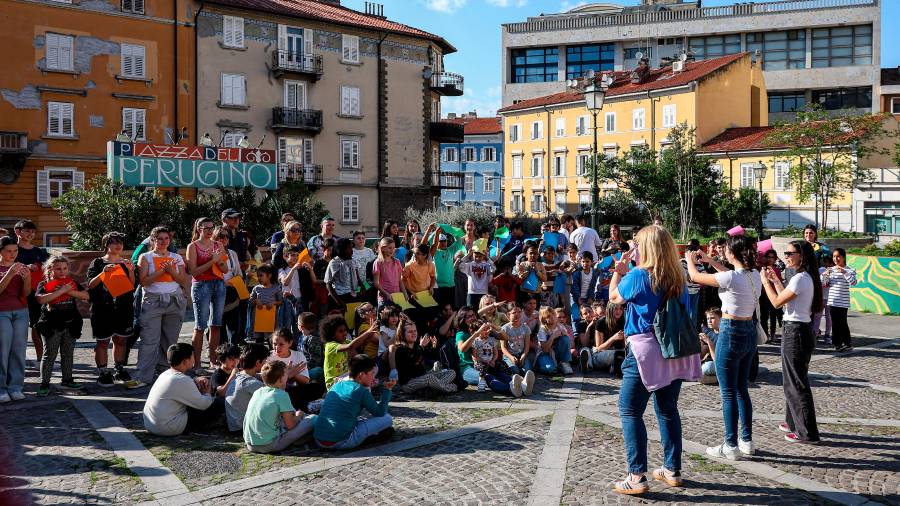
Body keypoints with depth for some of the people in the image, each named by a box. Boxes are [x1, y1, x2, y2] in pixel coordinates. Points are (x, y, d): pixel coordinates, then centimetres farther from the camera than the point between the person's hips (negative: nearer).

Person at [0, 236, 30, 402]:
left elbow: (26, 293, 4)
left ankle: (15, 387, 4)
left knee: (19, 350, 0)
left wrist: (27, 278, -14)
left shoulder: (22, 268, 10)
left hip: (21, 312, 3)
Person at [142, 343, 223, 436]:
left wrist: (195, 380, 6)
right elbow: (204, 404, -16)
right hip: (168, 428, -9)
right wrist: (207, 393, 6)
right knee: (219, 405, -7)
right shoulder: (181, 380, -21)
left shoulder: (166, 374, 6)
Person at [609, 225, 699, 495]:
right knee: (668, 410, 17)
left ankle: (637, 476, -3)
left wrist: (619, 271, 18)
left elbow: (614, 296, 3)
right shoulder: (677, 278, 5)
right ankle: (672, 470, 25)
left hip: (645, 351, -6)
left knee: (630, 411, 0)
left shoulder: (638, 276, -13)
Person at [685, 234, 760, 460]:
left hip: (731, 333, -8)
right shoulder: (755, 275, 2)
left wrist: (690, 260, 14)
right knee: (742, 389, 18)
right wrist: (709, 260, 29)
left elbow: (695, 276, -7)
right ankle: (747, 441, 25)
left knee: (728, 393, 1)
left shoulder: (731, 278, -21)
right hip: (749, 332, 8)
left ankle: (731, 446, 7)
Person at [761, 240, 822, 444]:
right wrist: (775, 280, 19)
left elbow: (777, 302, -16)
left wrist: (765, 281, -6)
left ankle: (807, 432, 1)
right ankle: (794, 422, 32)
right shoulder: (807, 277, 12)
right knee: (793, 379, 20)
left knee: (796, 382, -4)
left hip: (795, 331, -10)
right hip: (800, 329, 10)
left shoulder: (800, 278, -19)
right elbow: (785, 298, 18)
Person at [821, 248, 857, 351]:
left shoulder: (849, 270, -4)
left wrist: (844, 272, -28)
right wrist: (825, 274, -11)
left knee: (842, 323, -5)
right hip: (832, 301, 5)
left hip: (843, 302, -5)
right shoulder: (831, 270, 9)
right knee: (835, 323, 8)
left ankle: (847, 343, 5)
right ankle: (837, 343, 15)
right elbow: (822, 283, 7)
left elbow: (853, 282, -19)